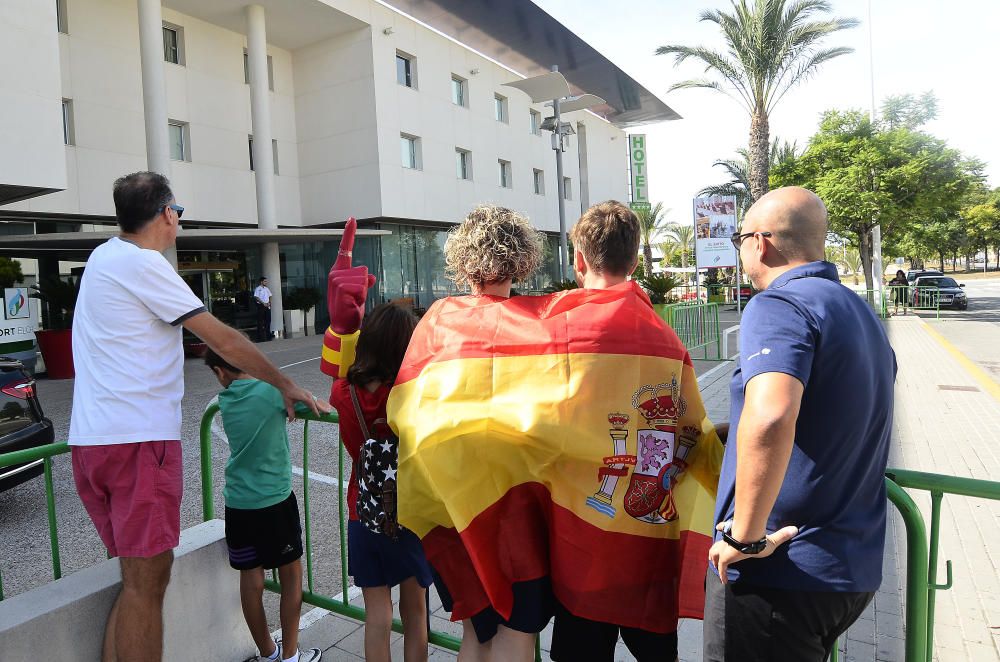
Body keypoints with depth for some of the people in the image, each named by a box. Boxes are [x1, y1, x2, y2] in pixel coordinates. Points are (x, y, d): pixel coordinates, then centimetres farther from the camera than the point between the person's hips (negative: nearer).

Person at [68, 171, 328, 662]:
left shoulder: (104, 255, 15)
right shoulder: (141, 263, -12)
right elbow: (224, 339, -11)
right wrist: (286, 386, -2)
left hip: (92, 437, 9)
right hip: (138, 438, -9)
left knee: (135, 579, 17)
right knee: (146, 581, -3)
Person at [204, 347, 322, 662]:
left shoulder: (225, 399, 1)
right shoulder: (272, 389, -13)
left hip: (238, 503, 4)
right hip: (275, 499, -4)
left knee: (250, 578, 13)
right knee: (291, 576, 12)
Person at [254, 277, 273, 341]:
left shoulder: (266, 289, 14)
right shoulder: (258, 289, -6)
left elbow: (270, 296, 19)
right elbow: (256, 298, -13)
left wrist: (269, 302, 2)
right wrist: (263, 303, -18)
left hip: (267, 306, 7)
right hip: (261, 306, -6)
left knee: (268, 320, 8)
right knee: (260, 321, -4)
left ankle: (268, 335, 16)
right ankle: (260, 337, -2)